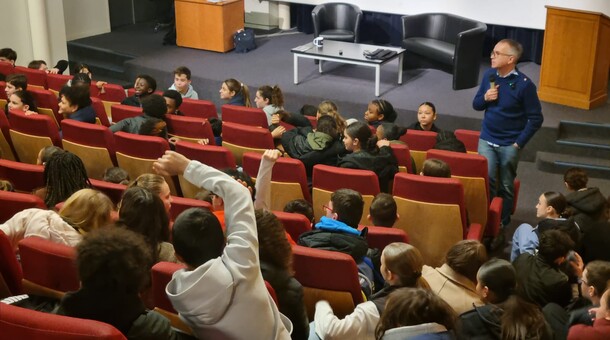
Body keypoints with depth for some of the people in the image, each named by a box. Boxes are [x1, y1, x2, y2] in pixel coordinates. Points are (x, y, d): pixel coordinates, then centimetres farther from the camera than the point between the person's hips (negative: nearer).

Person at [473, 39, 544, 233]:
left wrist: (518, 143, -11)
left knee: (506, 187, 9)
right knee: (486, 180, -10)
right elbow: (476, 105, 10)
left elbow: (536, 119, -9)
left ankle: (501, 227, 22)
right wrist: (485, 98, -12)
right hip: (487, 140, 3)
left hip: (509, 145, -3)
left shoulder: (524, 84, -15)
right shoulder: (489, 75, -1)